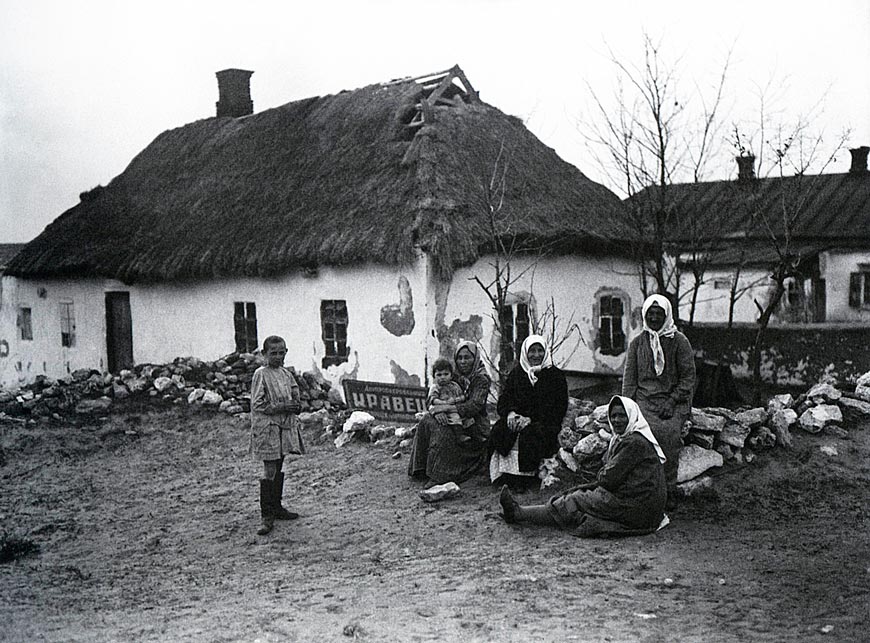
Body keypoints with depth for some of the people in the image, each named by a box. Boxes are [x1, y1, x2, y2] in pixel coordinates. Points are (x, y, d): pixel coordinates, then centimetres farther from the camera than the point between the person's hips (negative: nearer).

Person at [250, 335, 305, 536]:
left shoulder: (286, 373, 9)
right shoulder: (261, 374, -10)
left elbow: (294, 393, 21)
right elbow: (257, 405, -13)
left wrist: (296, 405, -2)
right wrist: (281, 407, -20)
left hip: (285, 427, 7)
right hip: (267, 429, -7)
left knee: (278, 469, 15)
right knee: (269, 472, -6)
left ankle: (276, 507, 26)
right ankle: (267, 516, -2)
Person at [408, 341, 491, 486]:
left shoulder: (481, 380, -6)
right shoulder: (455, 377, 13)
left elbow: (474, 407, -20)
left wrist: (446, 408, -21)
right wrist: (438, 411, -19)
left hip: (475, 427, -6)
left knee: (443, 431, -30)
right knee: (428, 421, -18)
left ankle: (440, 475, -27)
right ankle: (421, 469, -16)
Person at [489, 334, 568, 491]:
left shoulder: (555, 375, 4)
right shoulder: (516, 373, 16)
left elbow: (558, 407, -6)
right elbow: (504, 398, 9)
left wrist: (530, 419, -17)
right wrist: (510, 413, -16)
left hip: (544, 422, -3)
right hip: (516, 418, 3)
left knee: (529, 435, -35)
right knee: (500, 431, -28)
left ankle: (525, 478, -24)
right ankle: (506, 474, -25)